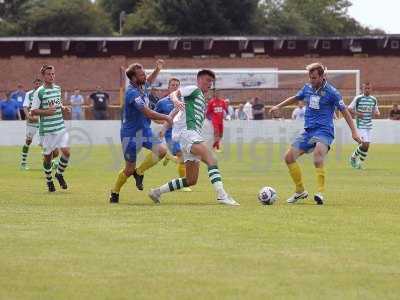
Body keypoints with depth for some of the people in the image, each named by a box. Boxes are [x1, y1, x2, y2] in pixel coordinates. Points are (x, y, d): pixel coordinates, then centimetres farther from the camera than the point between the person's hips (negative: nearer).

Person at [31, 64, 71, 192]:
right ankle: (49, 180, 23)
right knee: (48, 155, 4)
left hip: (60, 127, 5)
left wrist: (63, 108, 5)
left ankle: (59, 174, 17)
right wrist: (46, 111, -21)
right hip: (46, 129, -5)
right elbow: (33, 111, -8)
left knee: (66, 152, -7)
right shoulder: (39, 92, -8)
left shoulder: (58, 88, 10)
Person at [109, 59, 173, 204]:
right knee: (129, 169, 0)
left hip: (144, 130, 8)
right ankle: (114, 193, 21)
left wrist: (157, 70, 12)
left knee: (161, 150, -13)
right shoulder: (132, 93, -23)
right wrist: (166, 118, -16)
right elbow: (148, 113, -28)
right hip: (131, 134, -8)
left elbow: (149, 81, 30)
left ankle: (139, 172, 5)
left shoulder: (142, 86, 3)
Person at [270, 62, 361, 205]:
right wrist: (278, 106, 34)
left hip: (324, 130, -7)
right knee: (289, 157, -2)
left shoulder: (331, 91, -7)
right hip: (308, 131, 7)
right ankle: (300, 191, 15)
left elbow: (344, 111, -3)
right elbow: (295, 98, 29)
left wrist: (354, 131, -7)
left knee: (318, 151, -36)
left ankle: (320, 193, -41)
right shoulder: (307, 88, 9)